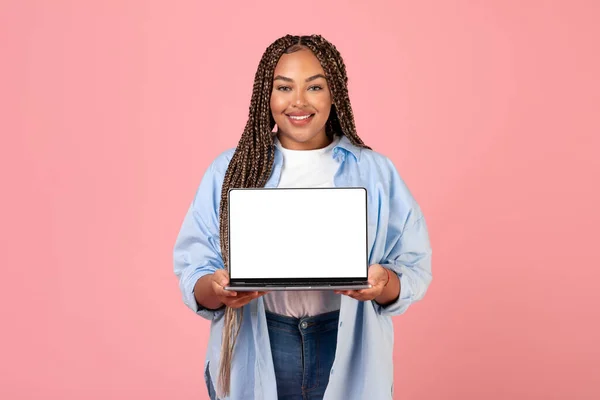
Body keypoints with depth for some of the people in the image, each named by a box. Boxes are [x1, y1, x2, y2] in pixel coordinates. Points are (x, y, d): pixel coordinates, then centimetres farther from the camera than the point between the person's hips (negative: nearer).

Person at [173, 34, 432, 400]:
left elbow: (414, 266, -1)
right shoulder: (229, 170, 1)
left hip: (348, 358, 0)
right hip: (253, 359, 0)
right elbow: (192, 267, 0)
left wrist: (384, 283, -22)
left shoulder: (374, 171, 1)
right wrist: (216, 289, -22)